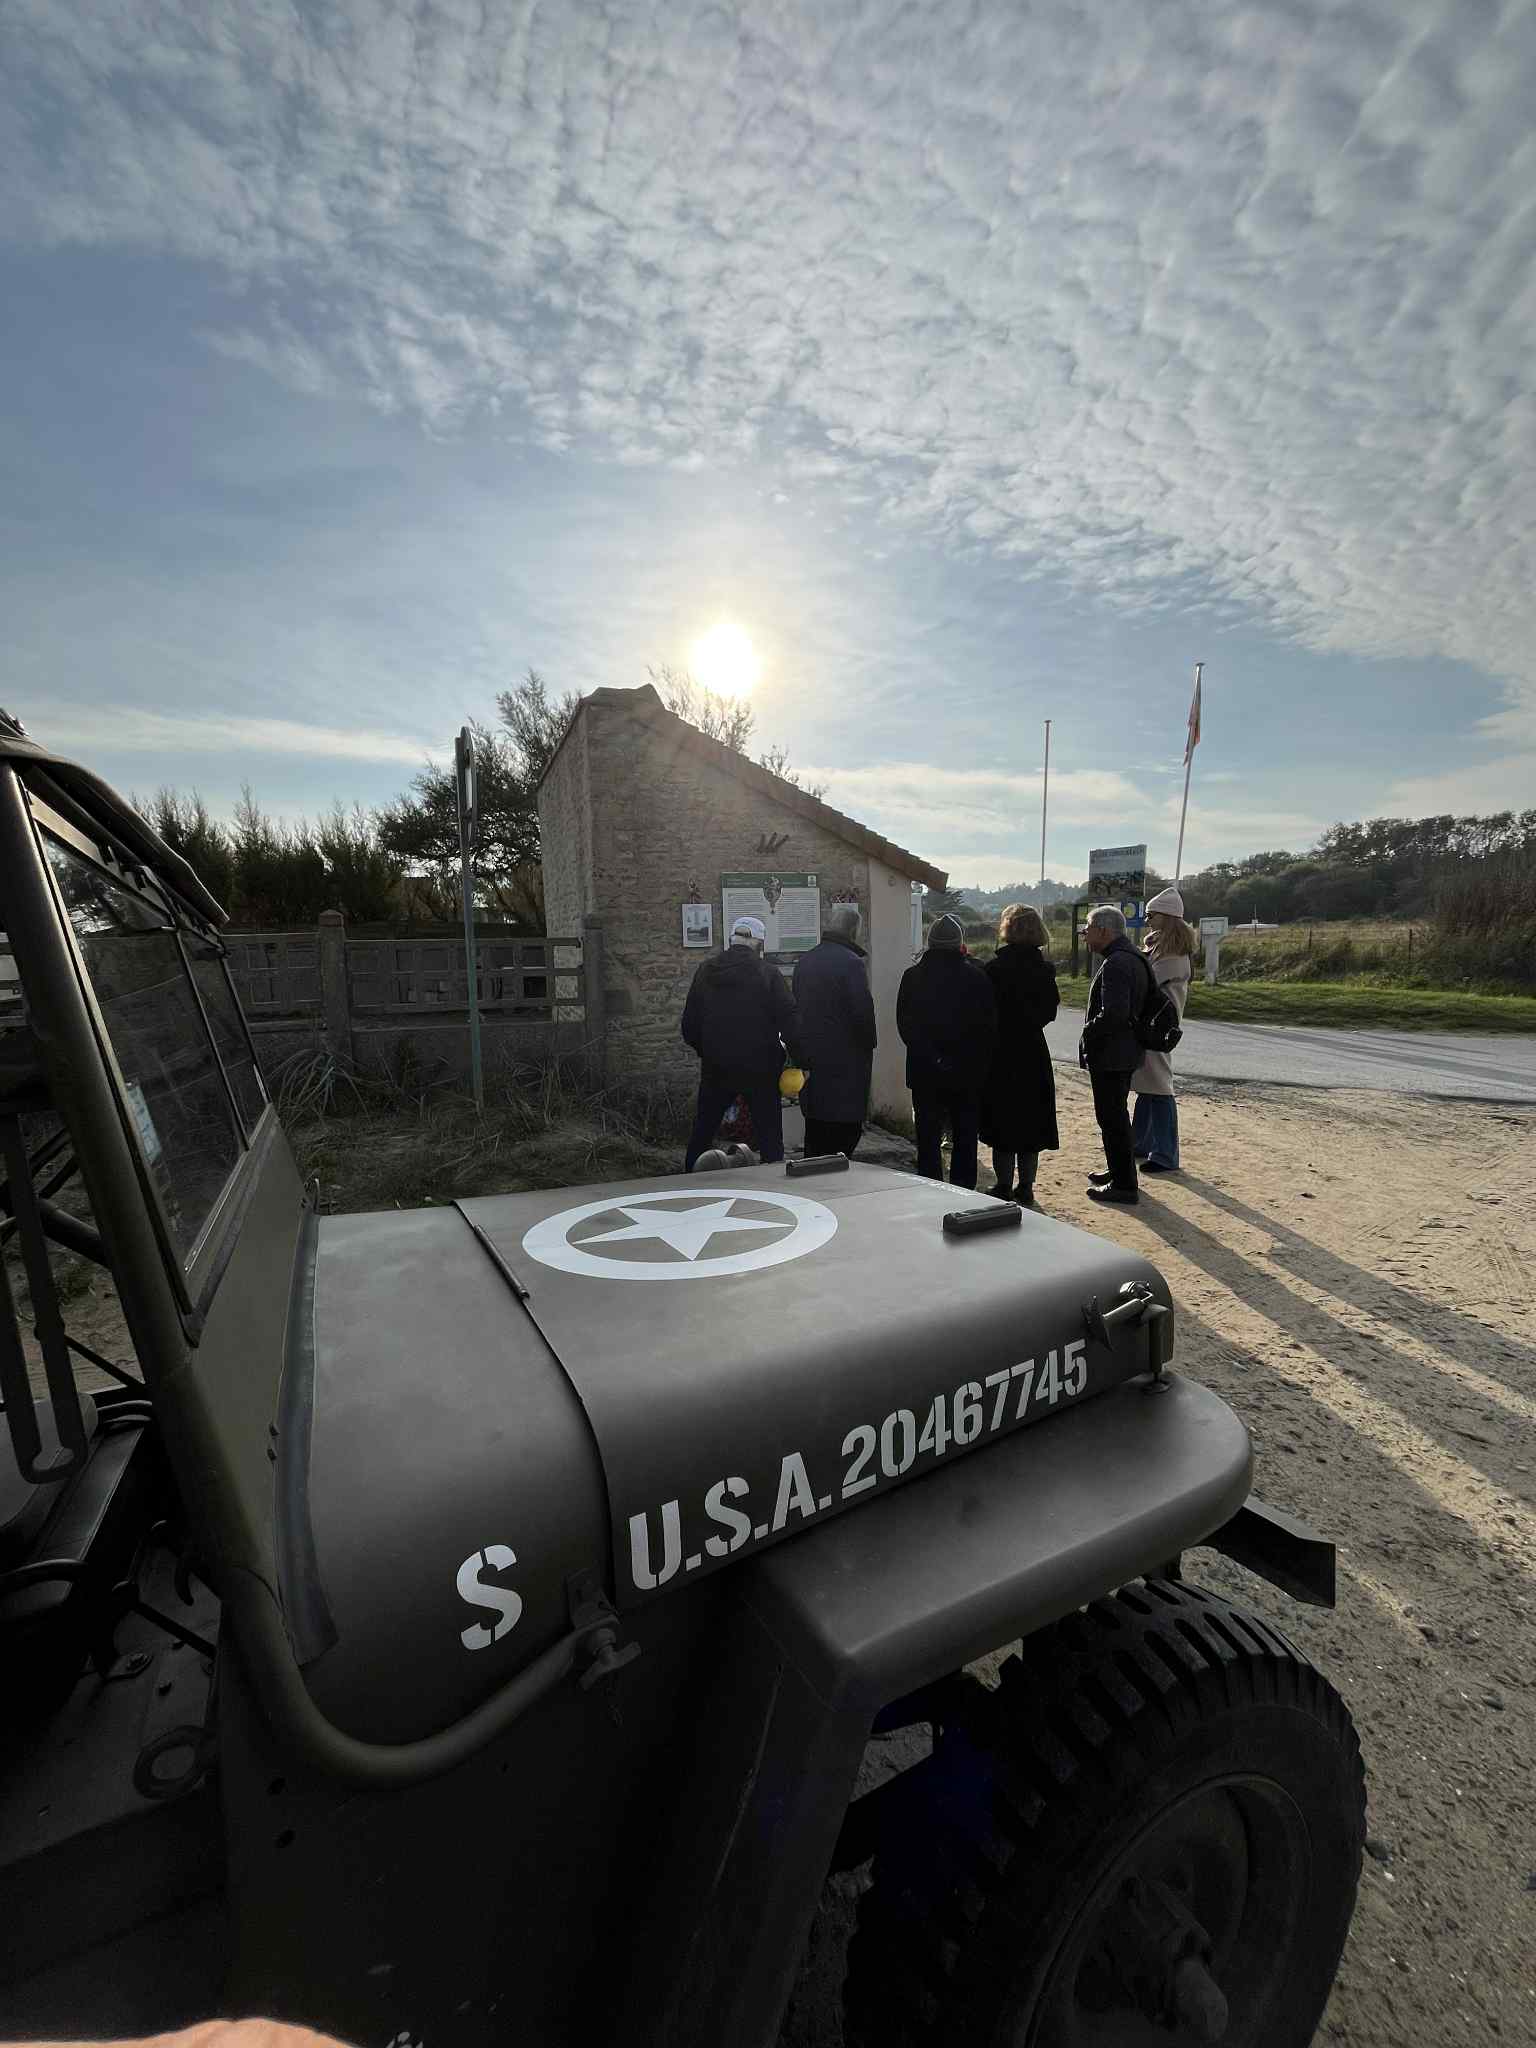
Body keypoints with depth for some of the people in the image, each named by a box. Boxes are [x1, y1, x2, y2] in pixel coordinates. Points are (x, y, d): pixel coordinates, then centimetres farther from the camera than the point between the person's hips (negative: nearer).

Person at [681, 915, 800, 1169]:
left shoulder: (705, 972, 3)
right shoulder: (769, 974, -8)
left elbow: (689, 1022, 8)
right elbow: (789, 1019, -13)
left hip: (715, 1065, 3)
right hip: (760, 1067, -3)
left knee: (703, 1129, 17)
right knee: (768, 1130, 6)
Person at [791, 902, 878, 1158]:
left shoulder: (804, 961, 10)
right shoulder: (851, 962, -14)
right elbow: (862, 1011, -16)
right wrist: (869, 1044, 0)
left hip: (810, 1058, 8)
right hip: (845, 1059, -7)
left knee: (815, 1131, 16)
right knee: (845, 1131, -1)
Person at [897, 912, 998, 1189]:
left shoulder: (913, 976, -3)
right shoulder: (976, 976, -4)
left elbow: (904, 1024, -5)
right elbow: (990, 1027, -3)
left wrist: (931, 1059, -1)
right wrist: (982, 1067, 4)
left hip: (925, 1074, 0)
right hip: (969, 1073, 0)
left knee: (928, 1138, 8)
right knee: (965, 1138, 11)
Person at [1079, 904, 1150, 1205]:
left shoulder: (1115, 963, -21)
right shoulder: (1133, 957, 13)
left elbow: (1113, 1013, -30)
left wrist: (1088, 1032, -15)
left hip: (1108, 1056, -11)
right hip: (1126, 1052, 11)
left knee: (1112, 1119, -2)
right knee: (1116, 1116, 21)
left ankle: (1124, 1185, 6)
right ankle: (1120, 1173, 34)